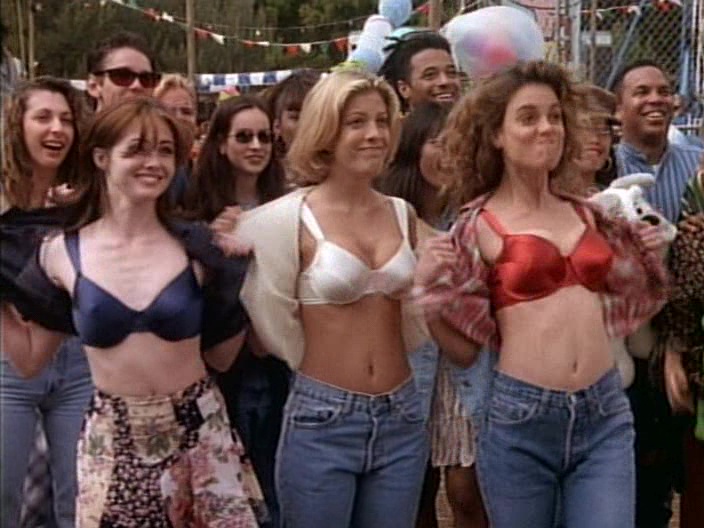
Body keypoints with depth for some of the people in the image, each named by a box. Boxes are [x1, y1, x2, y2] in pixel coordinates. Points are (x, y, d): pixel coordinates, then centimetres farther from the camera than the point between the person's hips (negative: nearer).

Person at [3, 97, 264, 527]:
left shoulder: (196, 248, -3)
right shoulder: (62, 254, -3)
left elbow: (221, 357, 4)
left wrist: (236, 274, -2)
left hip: (199, 430, 0)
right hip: (112, 441, 0)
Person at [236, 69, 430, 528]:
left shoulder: (403, 214, 6)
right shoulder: (289, 218, -10)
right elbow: (273, 325, -5)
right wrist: (322, 374, 3)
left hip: (402, 418, 5)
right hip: (321, 421, -5)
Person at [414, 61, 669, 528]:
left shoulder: (586, 214, 10)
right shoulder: (479, 226, -2)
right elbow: (465, 351, 0)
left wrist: (649, 259, 9)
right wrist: (429, 293, -14)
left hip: (605, 415, 3)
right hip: (521, 418, -3)